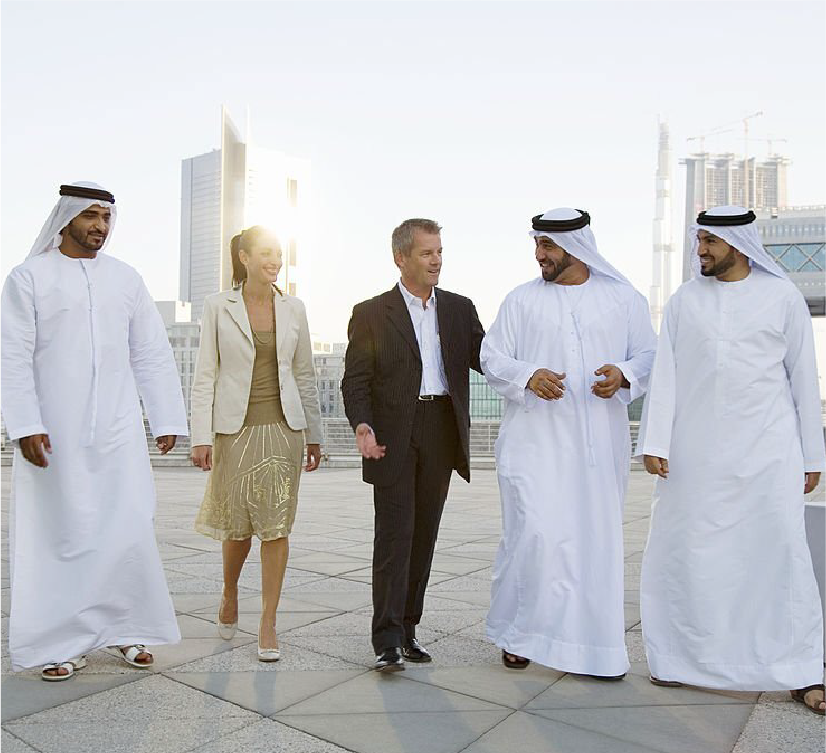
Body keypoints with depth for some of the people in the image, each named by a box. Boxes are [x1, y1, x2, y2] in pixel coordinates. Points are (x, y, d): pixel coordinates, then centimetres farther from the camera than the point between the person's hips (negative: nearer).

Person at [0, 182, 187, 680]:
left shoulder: (126, 279, 11)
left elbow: (153, 355, 11)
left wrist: (168, 420, 6)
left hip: (118, 433, 3)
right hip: (54, 435, -2)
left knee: (129, 533, 2)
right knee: (61, 536, 3)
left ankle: (127, 629, 19)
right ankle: (64, 642, 17)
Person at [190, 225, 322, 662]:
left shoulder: (293, 308, 6)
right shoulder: (218, 307, -1)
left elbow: (304, 374, 10)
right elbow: (205, 375, -2)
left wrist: (314, 436, 10)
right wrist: (201, 438, -8)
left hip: (283, 427, 2)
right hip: (236, 427, -2)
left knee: (276, 527, 1)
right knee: (238, 525, 9)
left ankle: (268, 625, 13)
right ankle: (229, 595, 39)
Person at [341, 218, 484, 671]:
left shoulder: (459, 309, 13)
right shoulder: (371, 314, 2)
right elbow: (355, 380, -2)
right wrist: (362, 425, -18)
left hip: (442, 433, 4)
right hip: (393, 437, -3)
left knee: (423, 535, 10)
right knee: (394, 535, -4)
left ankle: (407, 628, 22)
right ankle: (388, 641, 3)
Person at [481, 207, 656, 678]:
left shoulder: (624, 299, 9)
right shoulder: (522, 300, 7)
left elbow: (650, 355, 10)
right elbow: (492, 358, 5)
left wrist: (624, 375, -12)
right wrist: (528, 376, -15)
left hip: (599, 442, 2)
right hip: (535, 440, -1)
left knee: (597, 537, 4)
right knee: (534, 532, -9)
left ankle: (594, 644, 20)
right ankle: (517, 632, 13)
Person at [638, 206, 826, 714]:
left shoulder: (782, 296, 4)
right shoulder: (685, 301, 7)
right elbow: (665, 374, 4)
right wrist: (655, 442, -3)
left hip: (768, 448, -1)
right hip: (695, 452, 2)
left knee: (782, 552, -1)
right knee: (686, 553, 4)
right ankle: (685, 659, 19)